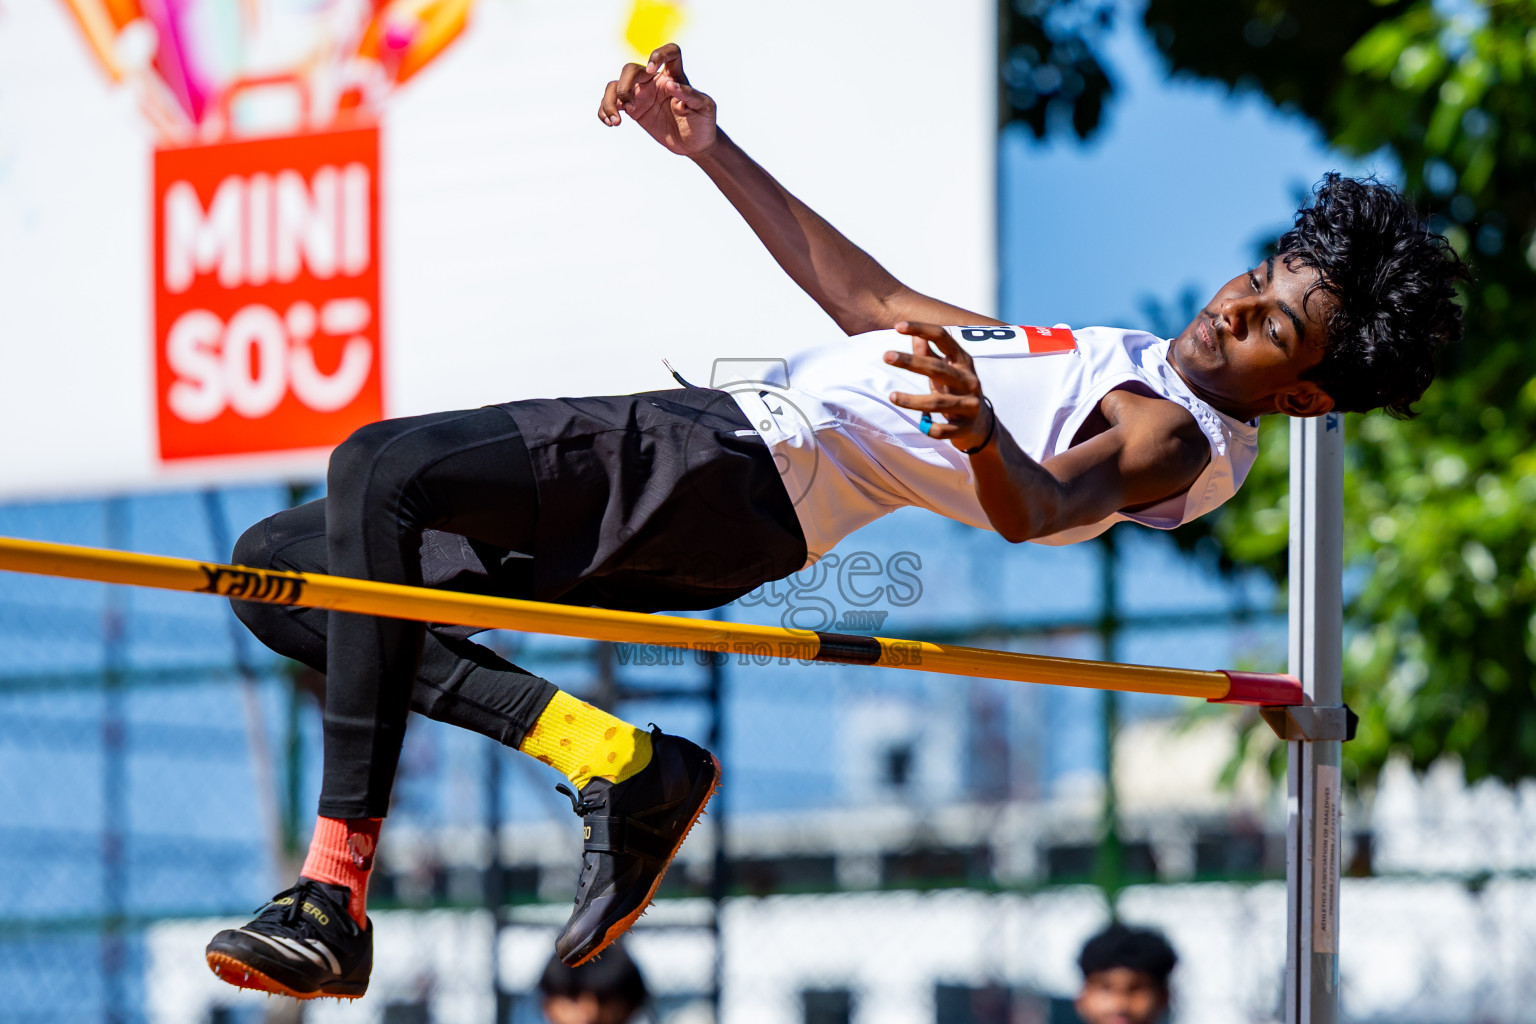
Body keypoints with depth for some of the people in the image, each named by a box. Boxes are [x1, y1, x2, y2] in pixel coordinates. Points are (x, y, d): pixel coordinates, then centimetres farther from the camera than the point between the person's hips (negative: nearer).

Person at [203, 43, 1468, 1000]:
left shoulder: (1180, 440, -6)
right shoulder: (1125, 361, 23)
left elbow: (1042, 506, -28)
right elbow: (876, 303, 30)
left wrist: (980, 432, -50)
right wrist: (710, 150, 27)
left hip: (738, 481, -10)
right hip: (713, 433, 10)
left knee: (377, 471, -27)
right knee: (281, 568, 1)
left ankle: (337, 894, -26)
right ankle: (617, 764, -8)